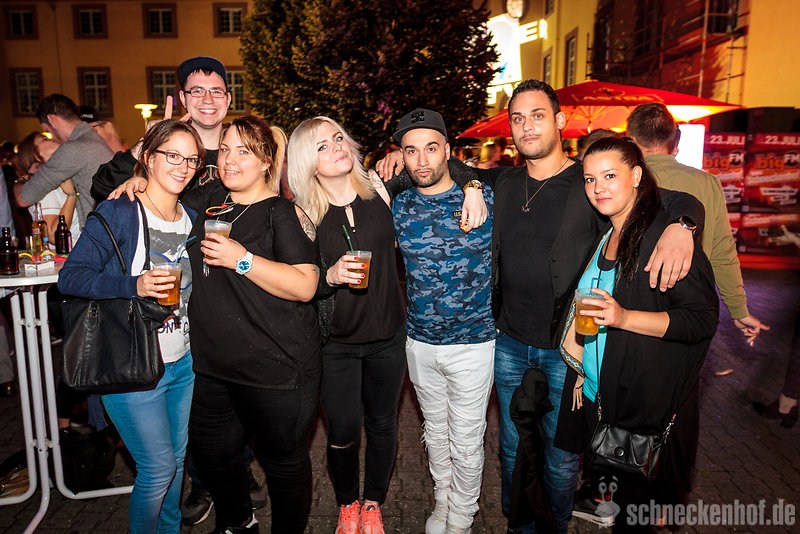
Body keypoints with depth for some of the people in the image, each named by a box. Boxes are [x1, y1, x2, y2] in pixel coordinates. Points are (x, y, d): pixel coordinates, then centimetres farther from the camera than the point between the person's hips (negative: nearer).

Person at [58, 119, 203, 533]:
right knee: (159, 468, 3)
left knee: (176, 457, 19)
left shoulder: (193, 220, 7)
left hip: (183, 363, 6)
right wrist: (133, 286, -29)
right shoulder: (118, 213, -12)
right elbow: (70, 277, -16)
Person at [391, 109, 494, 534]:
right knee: (435, 431, 21)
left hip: (473, 342, -2)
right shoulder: (397, 207, -3)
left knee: (466, 441, 10)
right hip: (421, 342, 3)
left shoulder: (484, 198, -9)